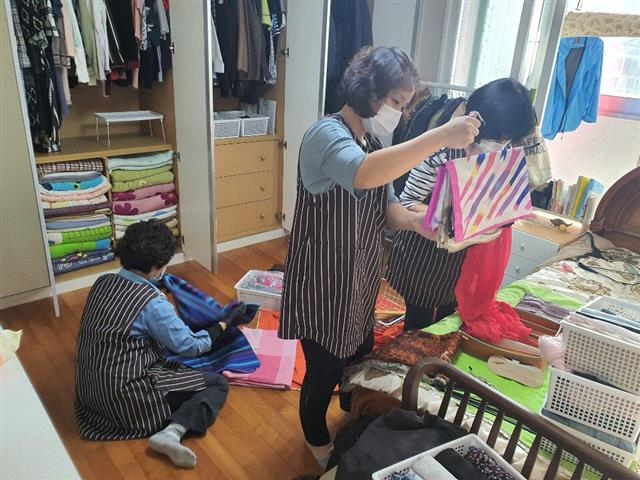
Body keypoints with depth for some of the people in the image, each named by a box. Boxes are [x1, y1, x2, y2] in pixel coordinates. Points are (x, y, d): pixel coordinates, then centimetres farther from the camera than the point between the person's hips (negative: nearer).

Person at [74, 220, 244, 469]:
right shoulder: (152, 302, -20)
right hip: (123, 397, -8)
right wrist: (224, 325, 3)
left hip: (89, 387, 8)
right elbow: (189, 346, -11)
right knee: (217, 384, -4)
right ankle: (172, 432, -22)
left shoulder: (103, 282, 1)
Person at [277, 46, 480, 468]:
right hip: (323, 282, -8)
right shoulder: (327, 135, -22)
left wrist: (414, 220, -19)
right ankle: (318, 444, 40)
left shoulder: (374, 144, 6)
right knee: (325, 369, 11)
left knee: (361, 357, 26)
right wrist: (441, 136, -45)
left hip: (362, 277, 9)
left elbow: (386, 206, 3)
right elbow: (363, 175, -45)